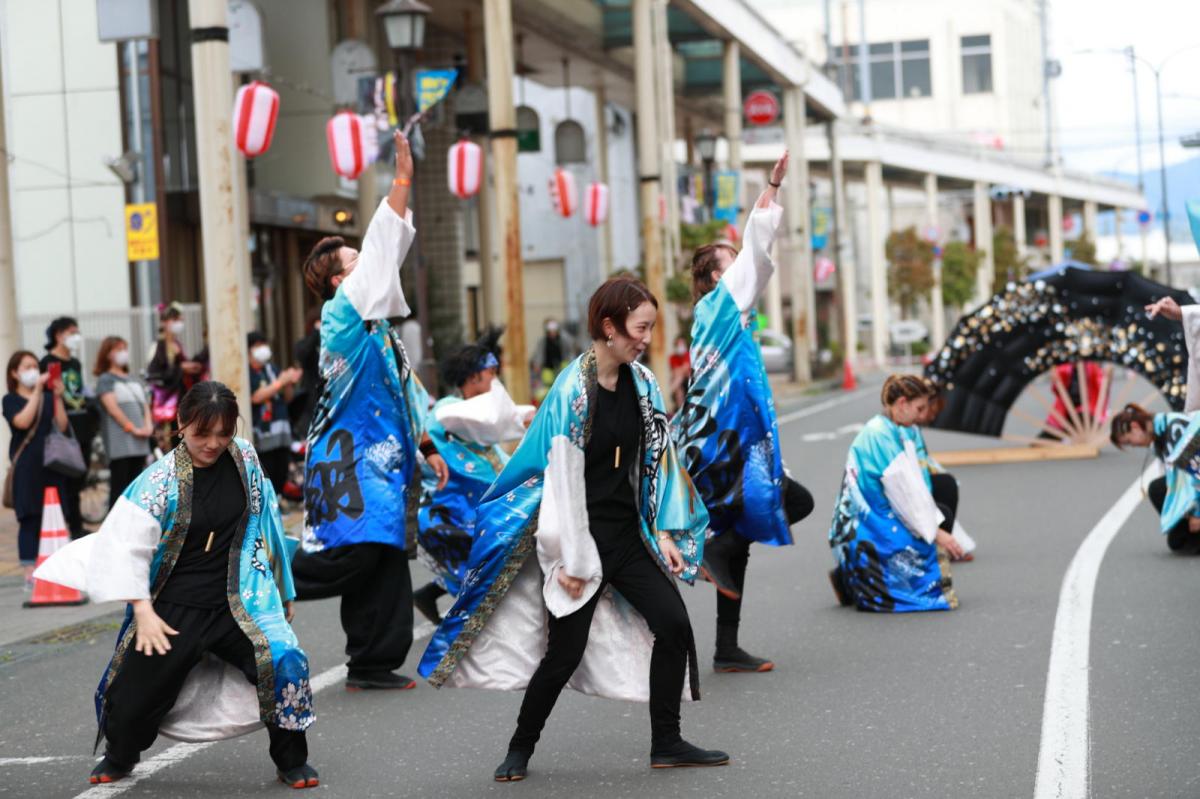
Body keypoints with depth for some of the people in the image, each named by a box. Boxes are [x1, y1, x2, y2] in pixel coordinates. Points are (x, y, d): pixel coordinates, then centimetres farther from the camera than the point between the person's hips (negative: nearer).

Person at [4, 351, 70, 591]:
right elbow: (23, 421, -17)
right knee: (29, 520, -4)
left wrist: (57, 397, -10)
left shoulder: (48, 398, 12)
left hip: (52, 465, 4)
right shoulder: (11, 400, 2)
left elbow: (62, 426, 1)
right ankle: (30, 576, -3)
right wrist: (37, 390, -17)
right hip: (27, 468, -4)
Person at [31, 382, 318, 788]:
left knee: (285, 662, -22)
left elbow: (265, 522, 10)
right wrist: (143, 612, -17)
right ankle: (119, 757, 40)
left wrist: (280, 591, 15)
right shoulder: (159, 480, -13)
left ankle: (292, 761, 0)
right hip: (173, 609, -1)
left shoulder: (245, 458, -3)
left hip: (238, 602, 1)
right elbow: (126, 545, -13)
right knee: (132, 694, 5)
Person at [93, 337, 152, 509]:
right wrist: (132, 428, -15)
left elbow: (145, 405, 18)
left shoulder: (135, 381, 22)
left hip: (139, 443, 6)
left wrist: (148, 426, -2)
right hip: (119, 442, -6)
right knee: (119, 488, -9)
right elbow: (112, 407, -8)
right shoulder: (105, 379, 3)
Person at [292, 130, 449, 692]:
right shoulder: (343, 315, -7)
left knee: (383, 561, 7)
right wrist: (401, 182, -16)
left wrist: (426, 447, 25)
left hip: (379, 459, 9)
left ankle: (372, 664, 11)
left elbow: (403, 392, 27)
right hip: (350, 460, -9)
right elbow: (382, 250, -15)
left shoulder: (376, 325, 20)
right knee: (351, 552, -20)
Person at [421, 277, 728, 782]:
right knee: (566, 651, -1)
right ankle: (520, 750, 20)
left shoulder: (641, 383, 4)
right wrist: (569, 560, -16)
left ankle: (666, 744, 8)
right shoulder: (572, 390, -16)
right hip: (582, 537, -6)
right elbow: (562, 478, -16)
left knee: (673, 624, -4)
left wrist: (664, 533, 4)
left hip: (627, 534, 6)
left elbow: (654, 463, 10)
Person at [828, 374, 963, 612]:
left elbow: (914, 489, 13)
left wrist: (937, 524, 3)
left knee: (944, 513, 7)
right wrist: (934, 533, -18)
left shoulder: (894, 433, 13)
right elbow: (902, 492, -20)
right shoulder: (879, 435, -17)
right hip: (869, 529, -10)